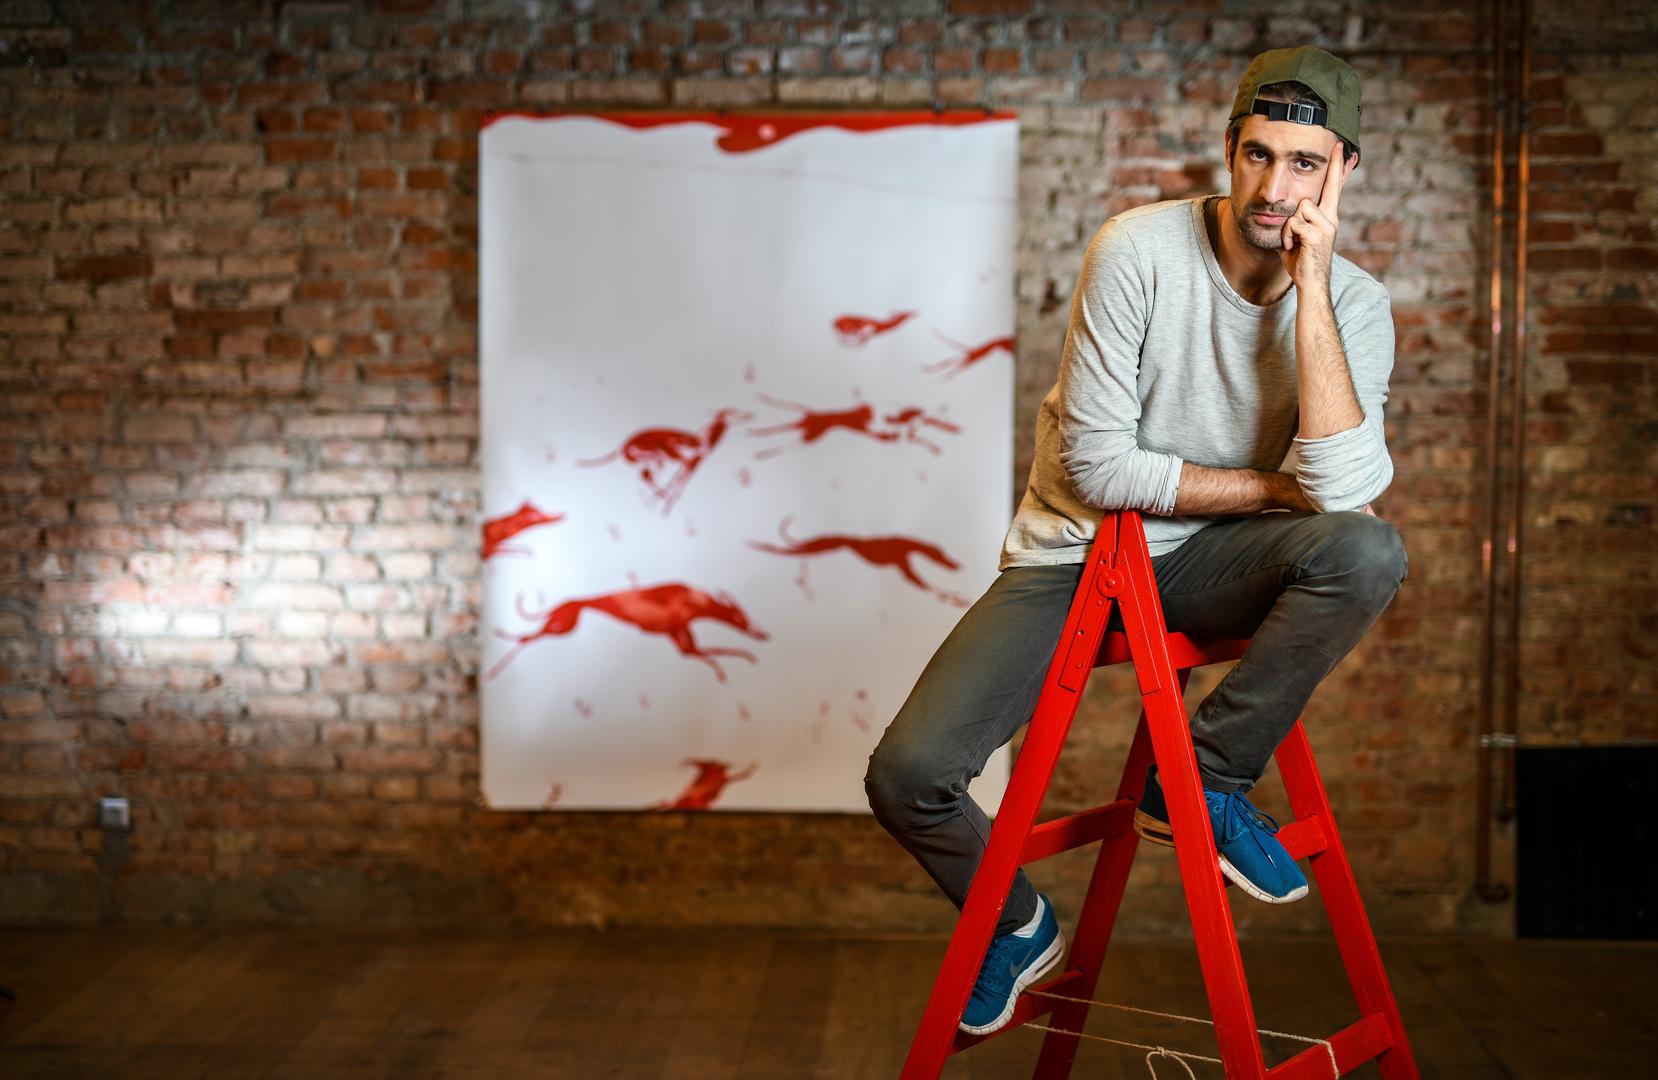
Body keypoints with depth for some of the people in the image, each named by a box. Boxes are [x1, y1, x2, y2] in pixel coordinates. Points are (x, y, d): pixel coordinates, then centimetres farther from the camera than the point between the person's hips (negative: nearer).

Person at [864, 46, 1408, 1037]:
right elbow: (1096, 464, -18)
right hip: (1072, 554, -1)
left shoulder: (1357, 305, -8)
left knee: (1370, 552, -32)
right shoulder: (1141, 251, -17)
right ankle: (1018, 926, 18)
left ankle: (1204, 780, -10)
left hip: (1207, 563, 2)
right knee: (906, 776, -17)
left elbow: (1339, 487, -26)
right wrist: (1272, 485, -14)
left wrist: (1310, 285, -26)